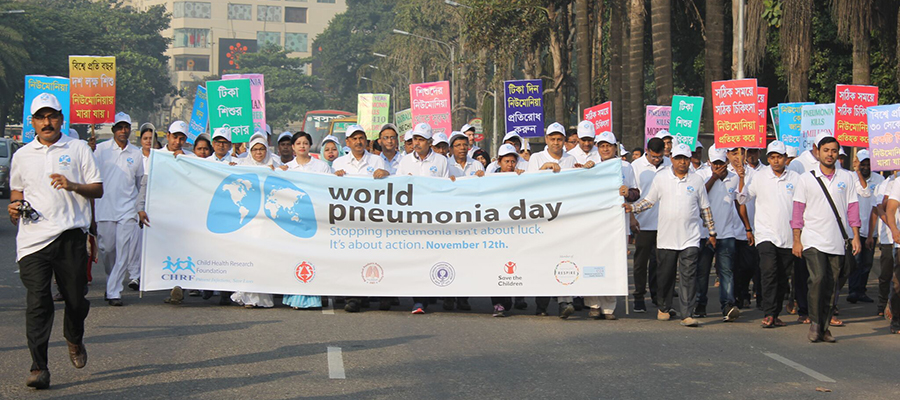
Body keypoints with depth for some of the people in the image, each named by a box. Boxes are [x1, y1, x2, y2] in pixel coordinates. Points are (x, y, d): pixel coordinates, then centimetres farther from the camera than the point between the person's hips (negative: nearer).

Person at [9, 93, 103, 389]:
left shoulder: (78, 149, 8)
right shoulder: (22, 156, 15)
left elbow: (98, 189, 6)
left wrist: (73, 186, -13)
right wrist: (14, 207, 5)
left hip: (70, 234, -1)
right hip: (33, 236, 1)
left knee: (76, 298, 5)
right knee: (37, 302, -8)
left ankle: (74, 340, 37)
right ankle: (38, 368, -6)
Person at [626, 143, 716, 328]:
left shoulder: (697, 180, 6)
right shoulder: (661, 178, 4)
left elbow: (705, 208, 14)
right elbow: (649, 200, 10)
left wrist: (712, 232, 15)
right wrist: (632, 208, -7)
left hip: (690, 238, 0)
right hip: (666, 237, 1)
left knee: (688, 276, -9)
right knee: (665, 275, 9)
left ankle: (686, 314, -10)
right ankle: (664, 308, 28)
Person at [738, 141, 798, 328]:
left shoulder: (795, 178, 6)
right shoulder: (760, 176, 5)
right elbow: (743, 199, 8)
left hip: (788, 236, 2)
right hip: (766, 234, -2)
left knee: (783, 277, 6)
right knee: (769, 271, -18)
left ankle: (776, 314, 17)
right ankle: (768, 314, -18)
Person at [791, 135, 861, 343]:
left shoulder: (846, 177, 9)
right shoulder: (806, 178, 5)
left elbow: (852, 207, 10)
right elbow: (798, 209, 4)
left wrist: (855, 236, 4)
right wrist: (796, 240, -1)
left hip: (837, 242, 2)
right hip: (813, 240, -2)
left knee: (832, 284, 3)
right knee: (818, 279, -16)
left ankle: (824, 327, 12)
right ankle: (815, 322, -6)